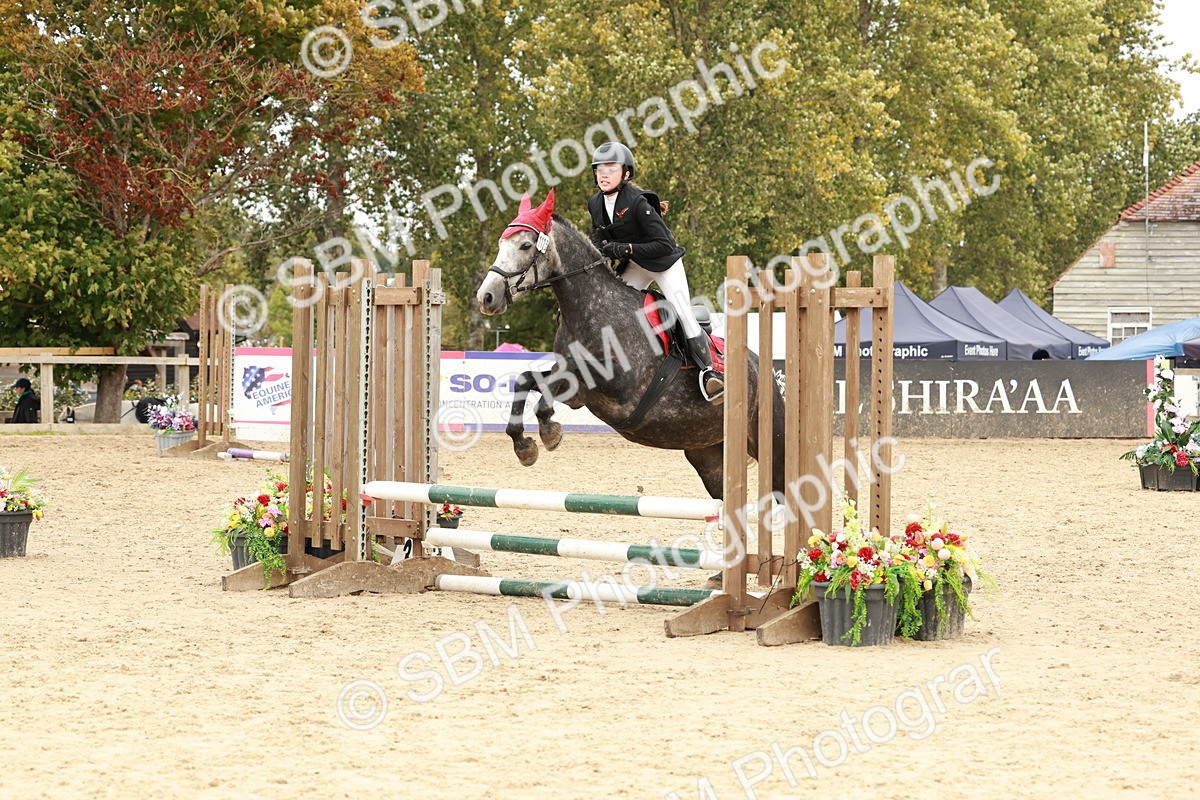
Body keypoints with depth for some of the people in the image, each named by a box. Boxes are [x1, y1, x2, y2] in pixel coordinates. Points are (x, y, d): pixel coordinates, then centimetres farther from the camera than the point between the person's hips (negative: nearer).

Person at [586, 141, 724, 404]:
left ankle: (707, 371, -19)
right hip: (634, 267, 7)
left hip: (664, 263, -7)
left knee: (682, 311, -20)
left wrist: (626, 248, -34)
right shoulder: (595, 203, -5)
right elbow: (598, 236, 14)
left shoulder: (637, 202, -27)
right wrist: (599, 248, -10)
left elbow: (664, 244, -28)